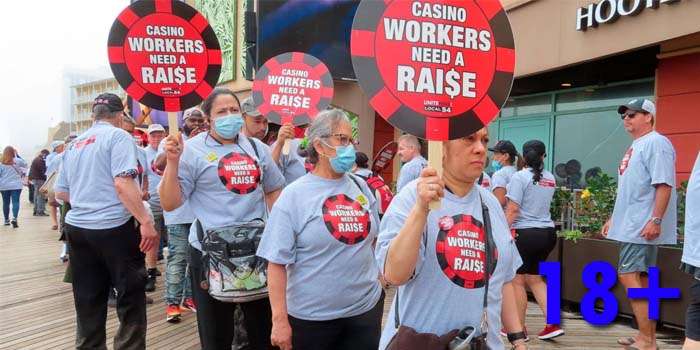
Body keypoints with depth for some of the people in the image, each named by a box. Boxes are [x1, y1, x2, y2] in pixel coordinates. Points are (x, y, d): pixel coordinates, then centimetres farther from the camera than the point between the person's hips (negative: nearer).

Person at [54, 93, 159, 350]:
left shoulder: (75, 144, 15)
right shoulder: (118, 136, -6)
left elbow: (61, 192, 19)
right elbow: (123, 183, -19)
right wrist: (146, 221, -21)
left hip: (77, 227, 7)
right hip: (114, 227, -7)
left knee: (88, 302, 13)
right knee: (130, 298, 3)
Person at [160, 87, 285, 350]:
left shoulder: (256, 148, 8)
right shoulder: (192, 150, -5)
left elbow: (274, 189, 18)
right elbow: (169, 204, -8)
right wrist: (173, 162, -18)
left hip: (257, 247, 4)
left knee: (263, 326, 19)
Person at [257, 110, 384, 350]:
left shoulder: (360, 186, 5)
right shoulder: (294, 195, -10)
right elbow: (277, 261, -12)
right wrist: (279, 319, -14)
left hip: (366, 307, 4)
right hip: (312, 315, -4)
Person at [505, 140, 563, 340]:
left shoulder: (520, 177, -9)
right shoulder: (550, 179, 10)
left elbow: (512, 209, -14)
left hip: (525, 233, -7)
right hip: (547, 232, 7)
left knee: (518, 281, 5)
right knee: (534, 278, 18)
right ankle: (553, 324, 13)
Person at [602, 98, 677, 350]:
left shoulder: (656, 143, -10)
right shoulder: (635, 146, 19)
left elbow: (664, 185, -20)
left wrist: (655, 220, -25)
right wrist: (613, 218, 22)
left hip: (643, 227, -10)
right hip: (631, 225, 10)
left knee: (629, 277, -12)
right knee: (641, 280, 12)